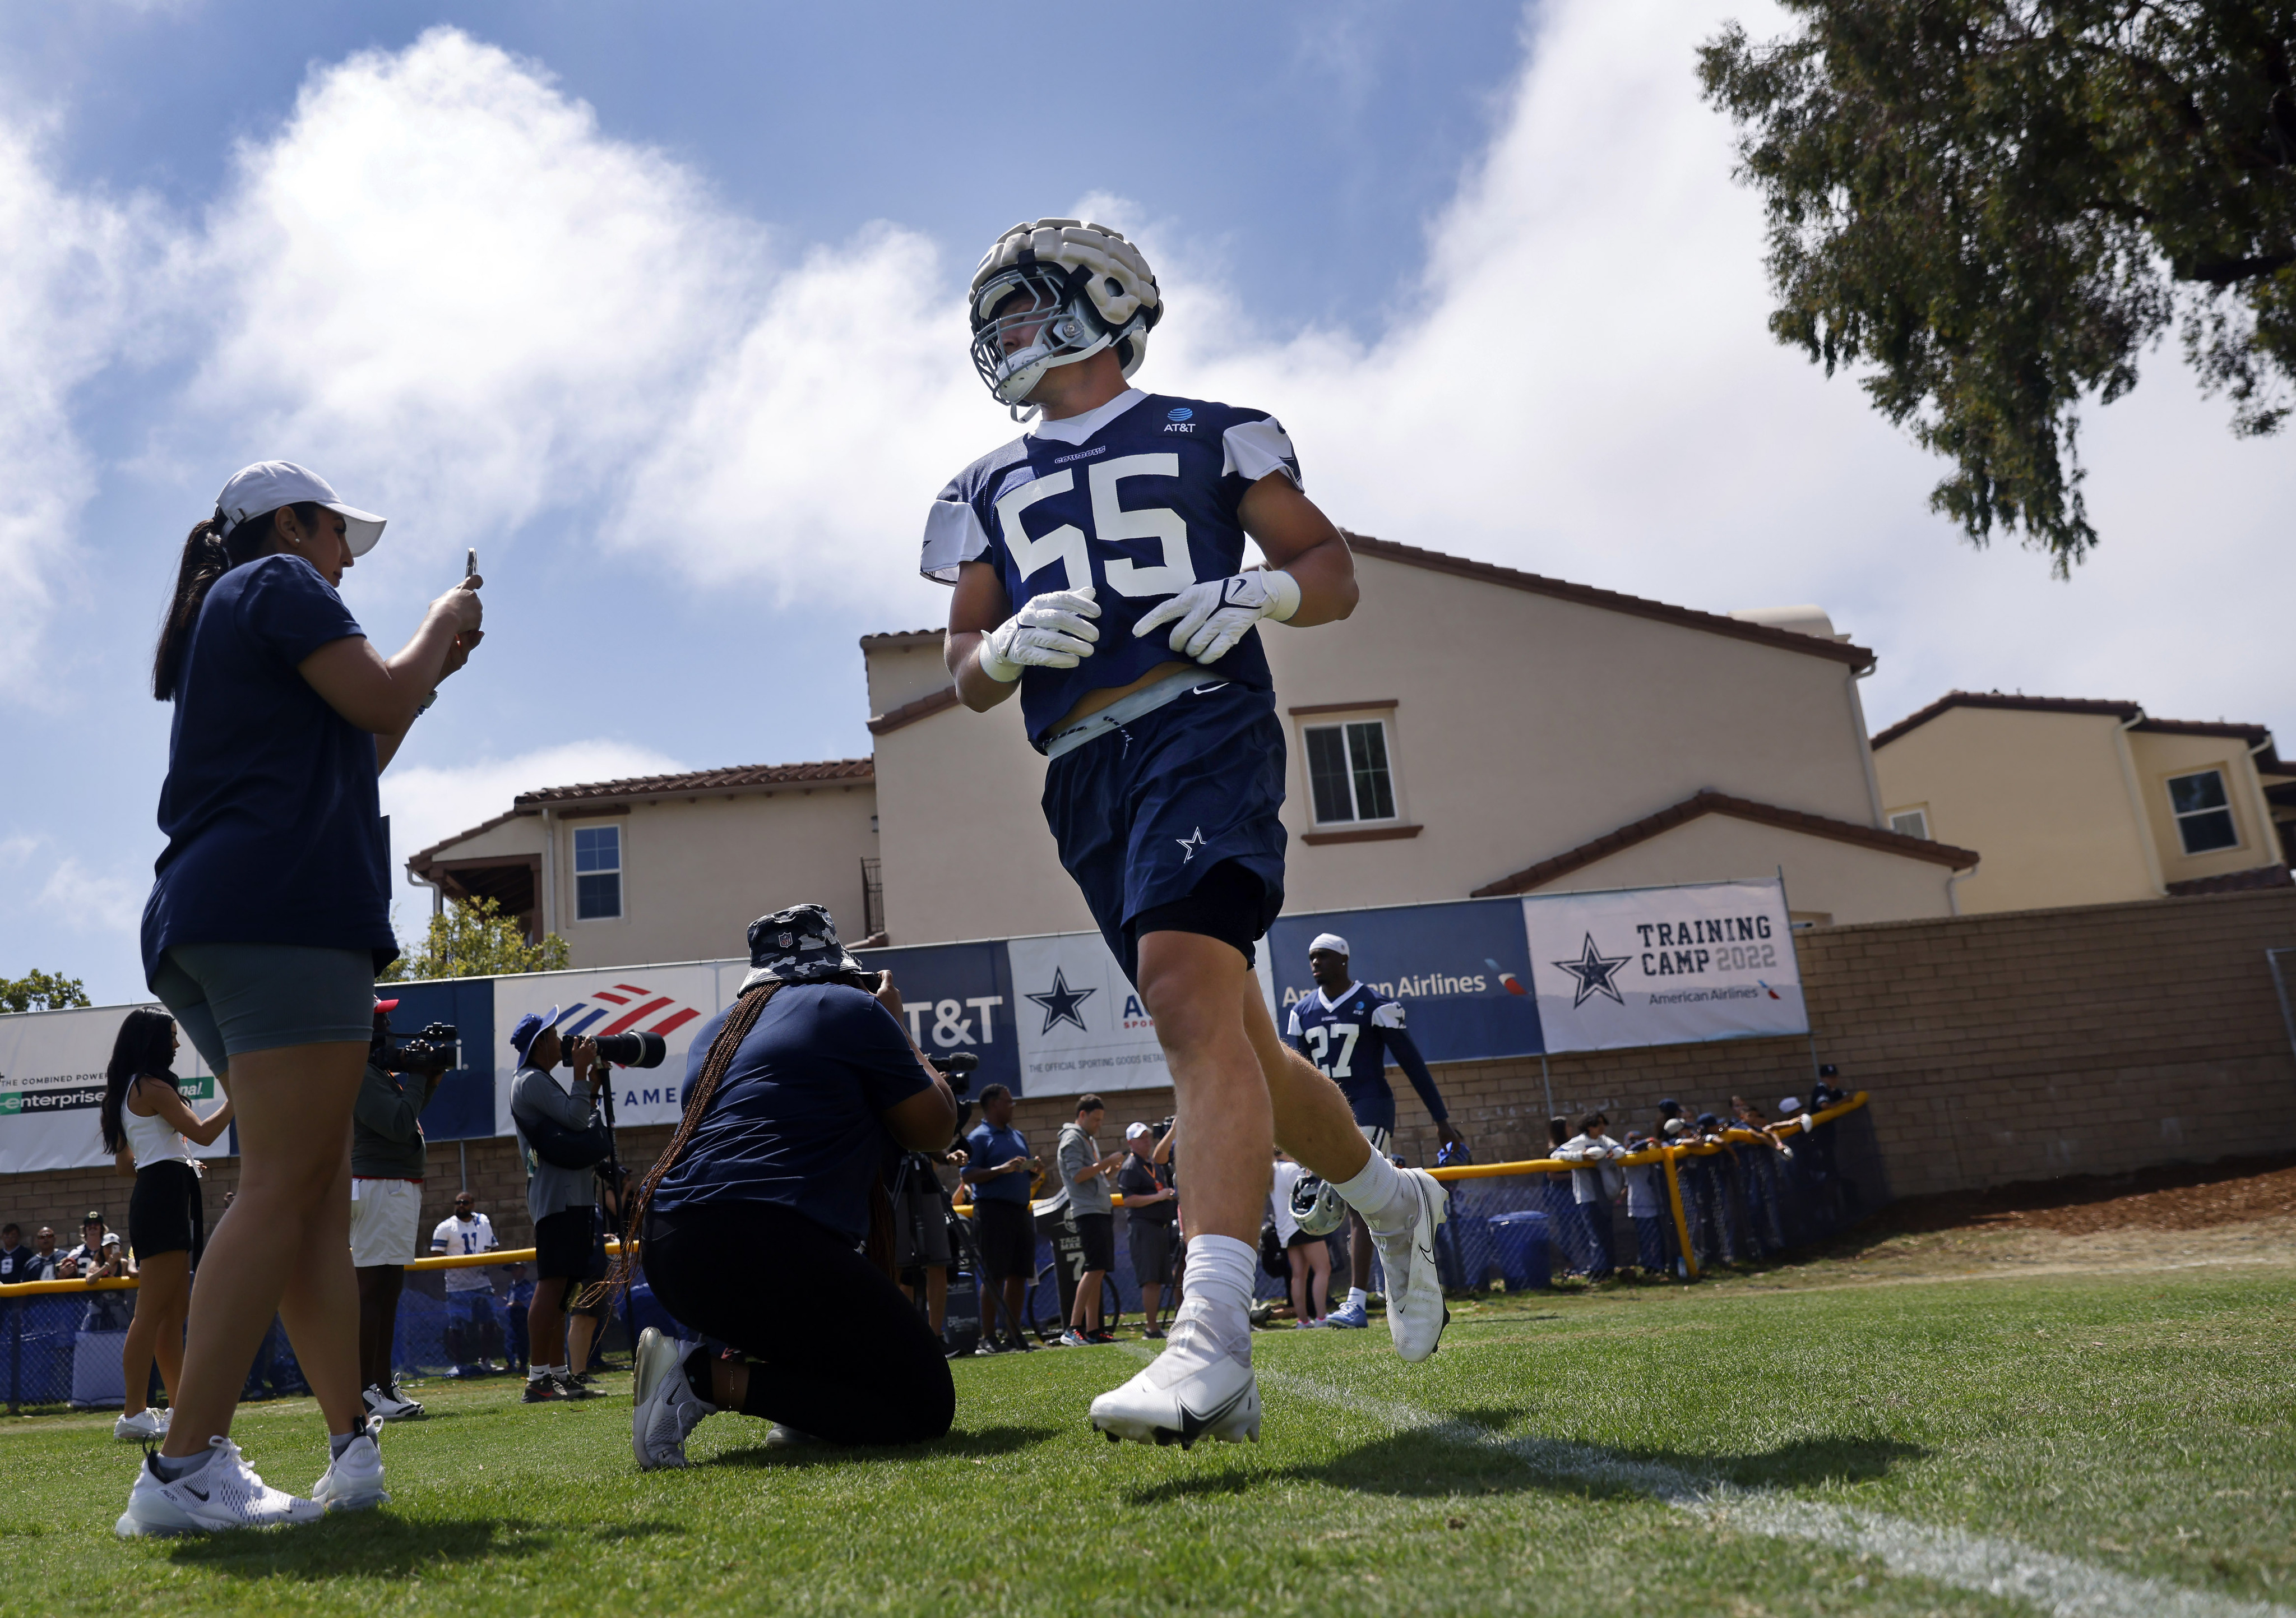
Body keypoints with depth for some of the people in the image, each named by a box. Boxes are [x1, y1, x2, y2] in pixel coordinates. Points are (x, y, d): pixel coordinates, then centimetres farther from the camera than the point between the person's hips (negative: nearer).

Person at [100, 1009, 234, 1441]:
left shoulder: (129, 1091, 21)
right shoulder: (153, 1087, -10)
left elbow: (124, 1159, 25)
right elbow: (203, 1133, -13)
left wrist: (176, 1160, 31)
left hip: (158, 1197, 11)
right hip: (165, 1194, -11)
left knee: (176, 1309, 11)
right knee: (153, 1310, -12)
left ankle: (179, 1407, 13)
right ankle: (134, 1414, -13)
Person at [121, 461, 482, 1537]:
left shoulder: (220, 619, 31)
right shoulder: (280, 582, 3)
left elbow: (348, 754, 33)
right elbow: (381, 699, -8)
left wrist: (430, 671, 29)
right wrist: (440, 625, 9)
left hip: (199, 926, 10)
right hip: (286, 913, -10)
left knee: (321, 1194, 7)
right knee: (283, 1191, -15)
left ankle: (354, 1447, 6)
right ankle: (185, 1468, -19)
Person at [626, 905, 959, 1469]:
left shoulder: (716, 1031, 24)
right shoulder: (850, 1007, 4)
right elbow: (934, 1130, 10)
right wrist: (897, 1029, 24)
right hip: (763, 1251, -9)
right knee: (926, 1405, -4)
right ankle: (707, 1377, -12)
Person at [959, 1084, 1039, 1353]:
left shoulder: (1018, 1136, 21)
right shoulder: (978, 1137, -4)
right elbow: (967, 1175, -14)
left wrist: (1034, 1169, 6)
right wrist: (1003, 1169, -22)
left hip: (1020, 1210, 8)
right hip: (993, 1210, -7)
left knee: (1018, 1275, 8)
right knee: (994, 1277, -6)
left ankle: (1014, 1335, 15)